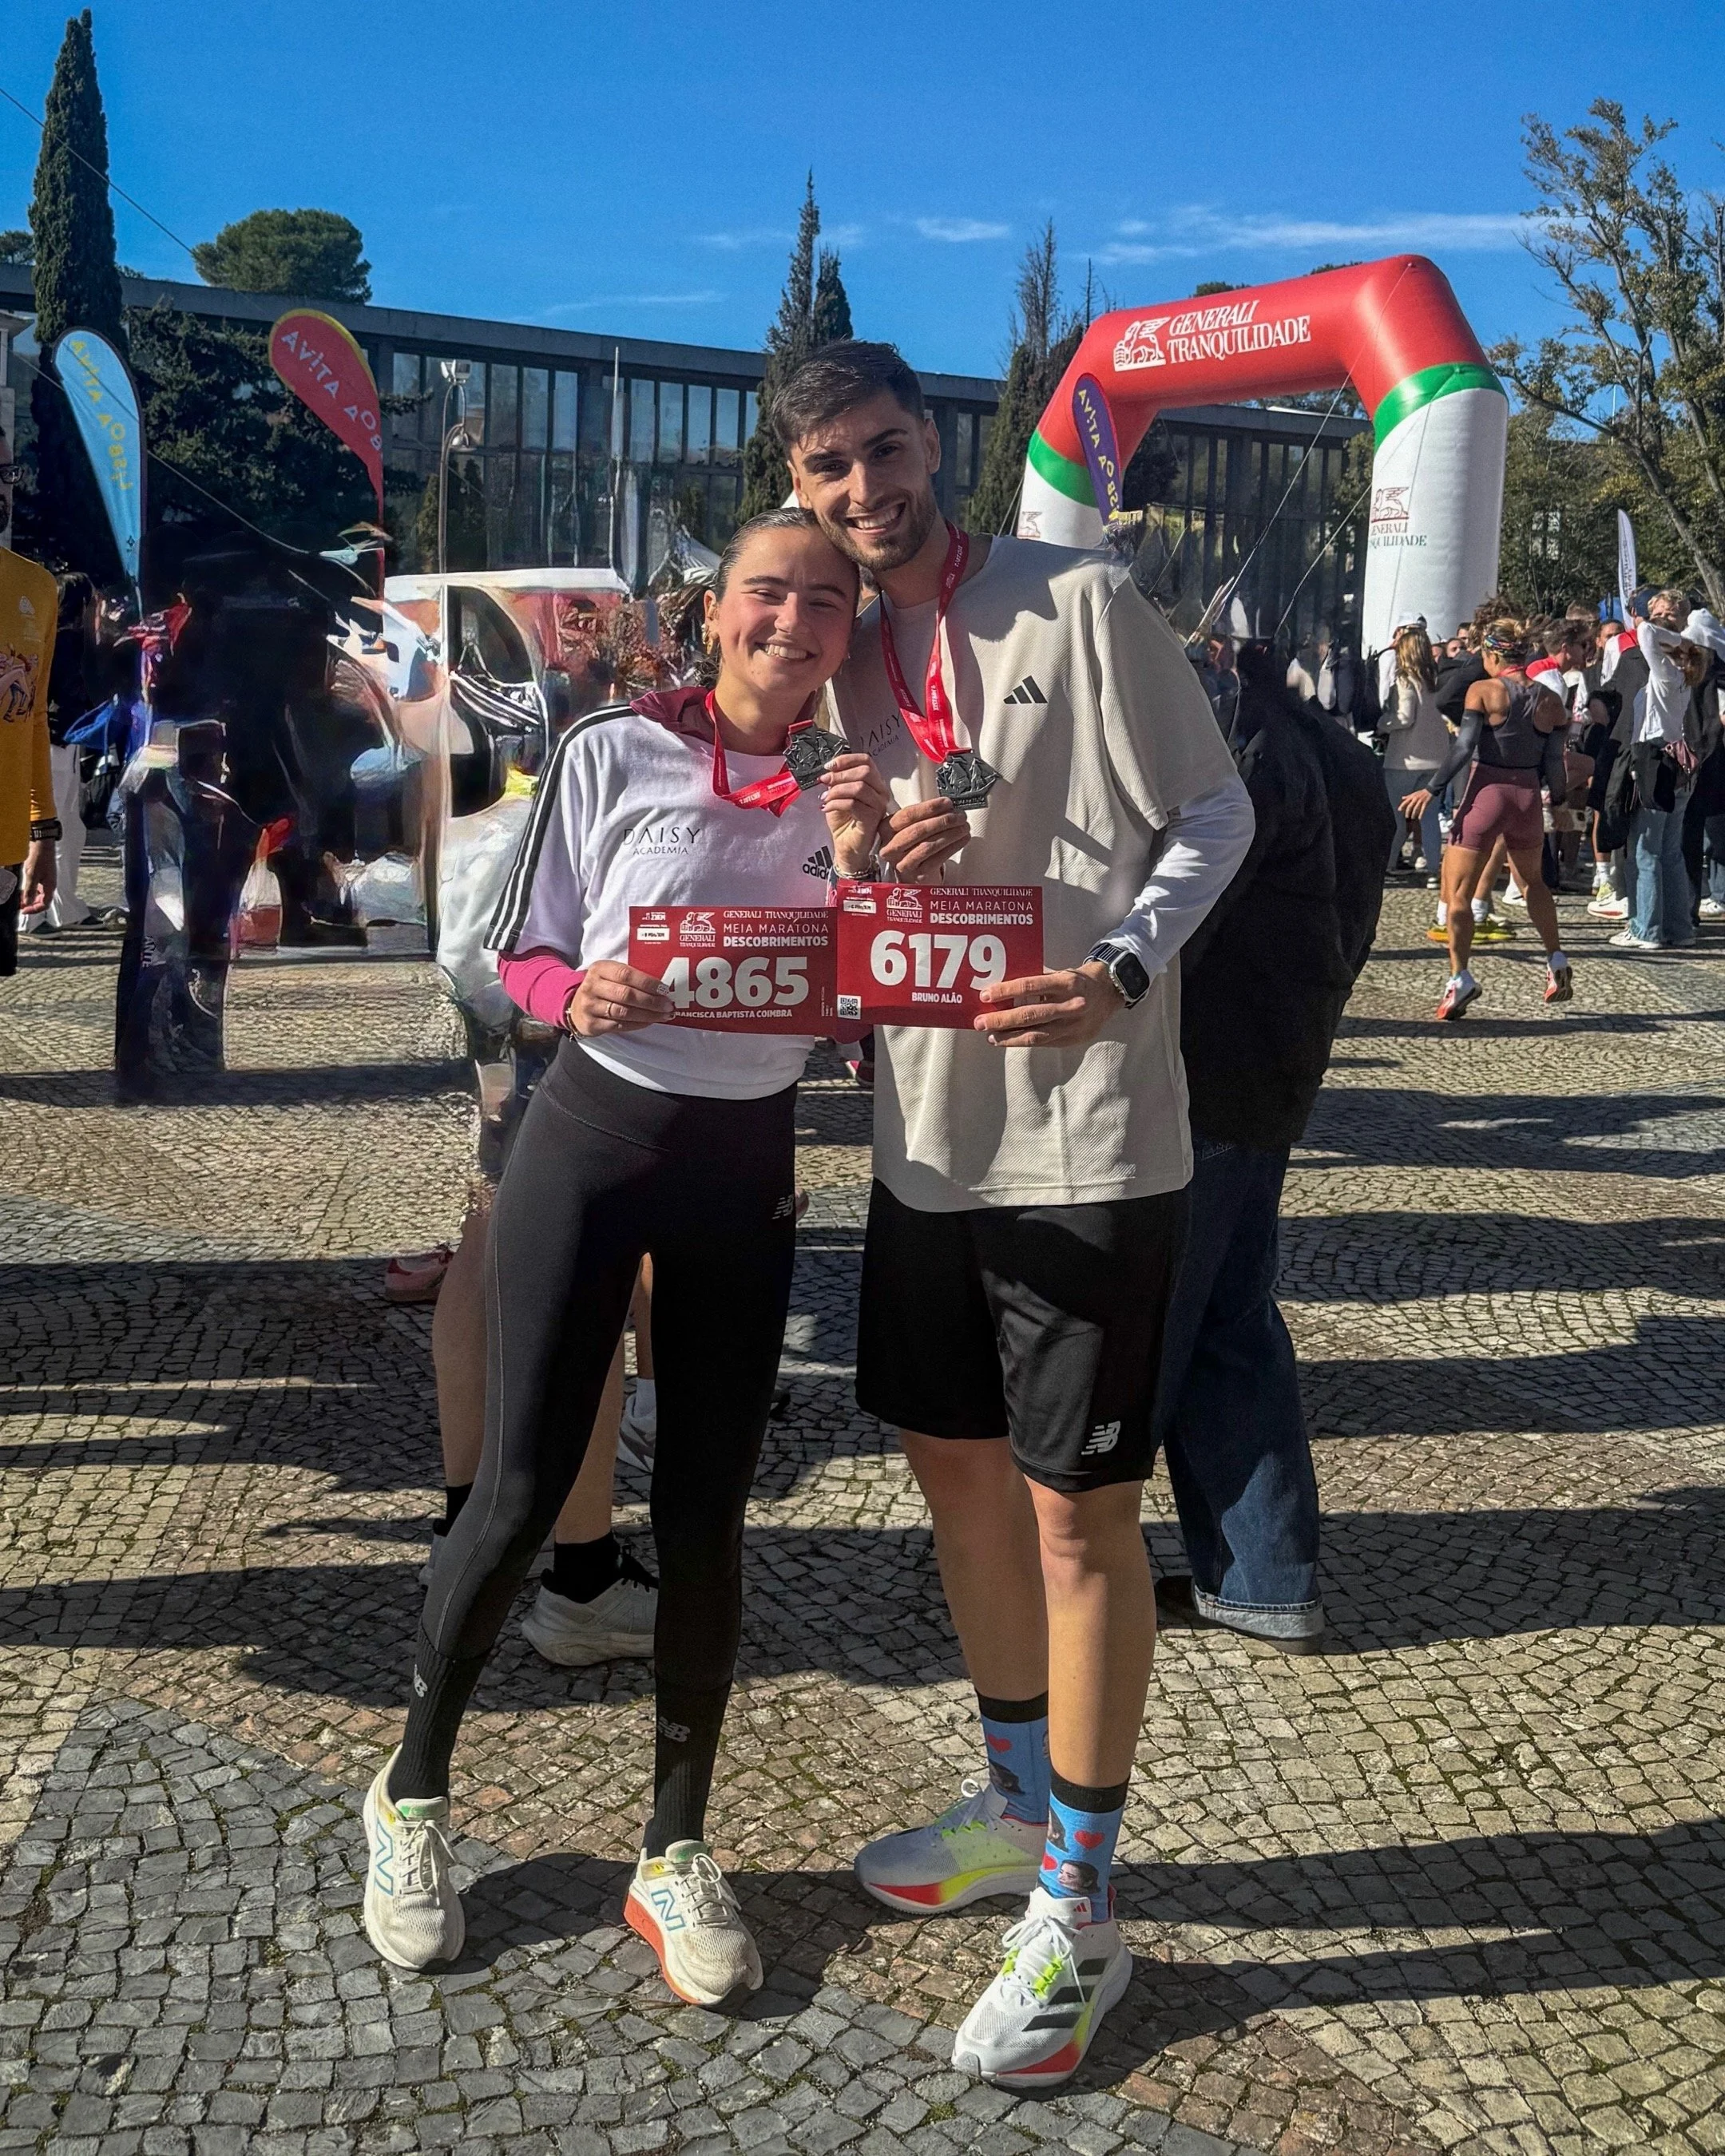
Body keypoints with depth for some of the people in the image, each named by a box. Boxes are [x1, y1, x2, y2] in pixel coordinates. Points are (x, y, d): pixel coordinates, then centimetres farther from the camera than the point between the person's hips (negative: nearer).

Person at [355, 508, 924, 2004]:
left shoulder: (846, 790, 3)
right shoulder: (613, 753, -6)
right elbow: (522, 953, -1)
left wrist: (858, 868, -12)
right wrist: (581, 995, -23)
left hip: (749, 1163, 3)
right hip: (594, 1133, -3)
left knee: (706, 1512, 6)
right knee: (520, 1491, -1)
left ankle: (676, 1851, 21)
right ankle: (413, 1794, 24)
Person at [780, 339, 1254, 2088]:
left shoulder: (1079, 604, -9)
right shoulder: (855, 657, 11)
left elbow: (1213, 813, -7)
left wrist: (1122, 969, -23)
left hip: (1085, 1137, -7)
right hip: (927, 1132, 7)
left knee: (1078, 1509, 0)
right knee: (955, 1464, 17)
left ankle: (1078, 1915, 15)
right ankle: (1020, 1802, 38)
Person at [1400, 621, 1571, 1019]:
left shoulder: (1483, 691, -8)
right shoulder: (1549, 701, 4)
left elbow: (1464, 749, -16)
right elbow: (1553, 764, 5)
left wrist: (1431, 789, -13)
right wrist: (1560, 801, 20)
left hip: (1485, 795, -5)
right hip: (1528, 796, 5)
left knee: (1458, 892, 0)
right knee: (1532, 880, 27)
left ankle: (1459, 978, -10)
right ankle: (1556, 963, 26)